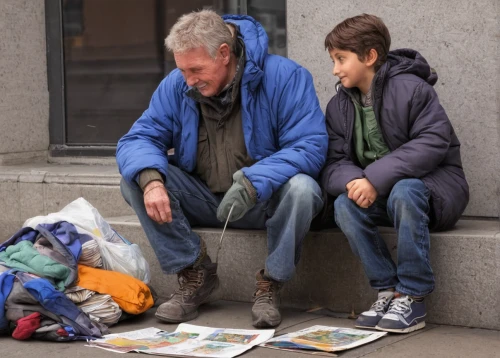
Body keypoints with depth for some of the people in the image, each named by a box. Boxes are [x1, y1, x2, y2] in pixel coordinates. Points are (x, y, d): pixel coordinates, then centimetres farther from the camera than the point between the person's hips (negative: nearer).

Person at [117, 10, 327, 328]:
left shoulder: (284, 77, -17)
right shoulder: (176, 85, -4)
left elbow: (312, 146, -23)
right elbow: (138, 140, -7)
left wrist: (254, 182, -37)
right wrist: (150, 179, -31)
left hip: (264, 202, -3)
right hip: (203, 200, 4)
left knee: (301, 189, -36)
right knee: (135, 180, -17)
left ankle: (271, 284, -12)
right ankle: (196, 274, -4)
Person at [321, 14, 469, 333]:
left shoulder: (411, 88, -14)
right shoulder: (339, 106, 4)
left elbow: (434, 143, -24)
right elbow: (334, 164, -2)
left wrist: (376, 178, -30)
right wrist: (352, 181, -28)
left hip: (435, 182, -5)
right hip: (378, 193, 5)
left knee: (404, 192, -37)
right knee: (344, 206, -24)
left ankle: (413, 298, -27)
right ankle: (388, 291, -18)